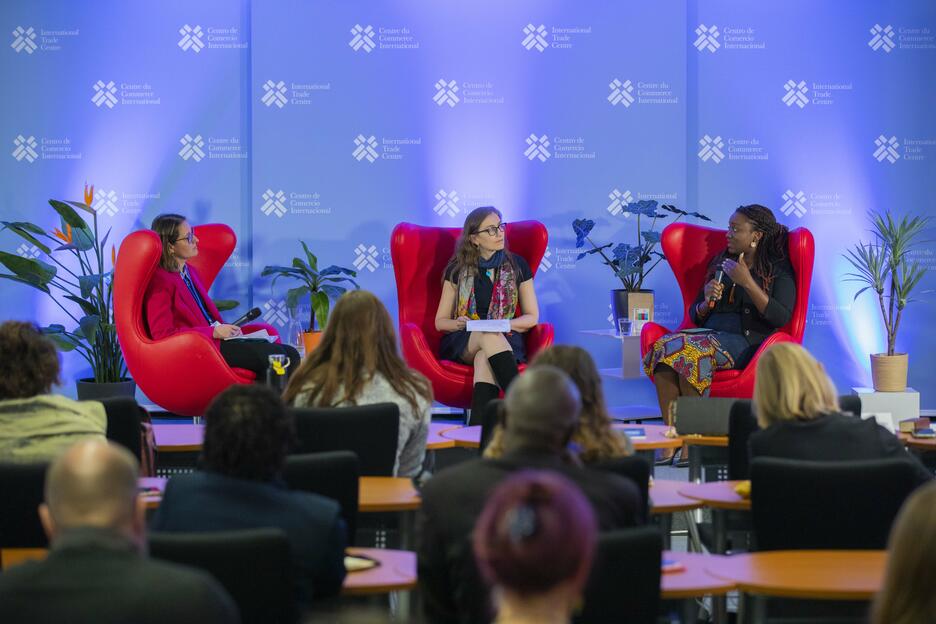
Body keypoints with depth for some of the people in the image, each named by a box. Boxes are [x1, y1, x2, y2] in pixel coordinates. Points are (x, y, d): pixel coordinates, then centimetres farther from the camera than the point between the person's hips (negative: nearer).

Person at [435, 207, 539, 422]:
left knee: (484, 358, -38)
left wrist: (506, 324, -12)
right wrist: (459, 324, -16)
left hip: (505, 340, 0)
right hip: (463, 343, 0)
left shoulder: (517, 265, 9)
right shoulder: (457, 269, 6)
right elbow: (440, 321, 9)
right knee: (489, 337, -38)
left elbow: (532, 317, 11)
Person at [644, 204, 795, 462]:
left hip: (745, 342, -5)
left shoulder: (778, 269, 6)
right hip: (708, 333, 5)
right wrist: (707, 301, 2)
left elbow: (782, 317, -10)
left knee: (689, 352, -35)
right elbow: (695, 315, 26)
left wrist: (747, 282, -15)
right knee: (663, 347, -29)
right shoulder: (721, 263, 23)